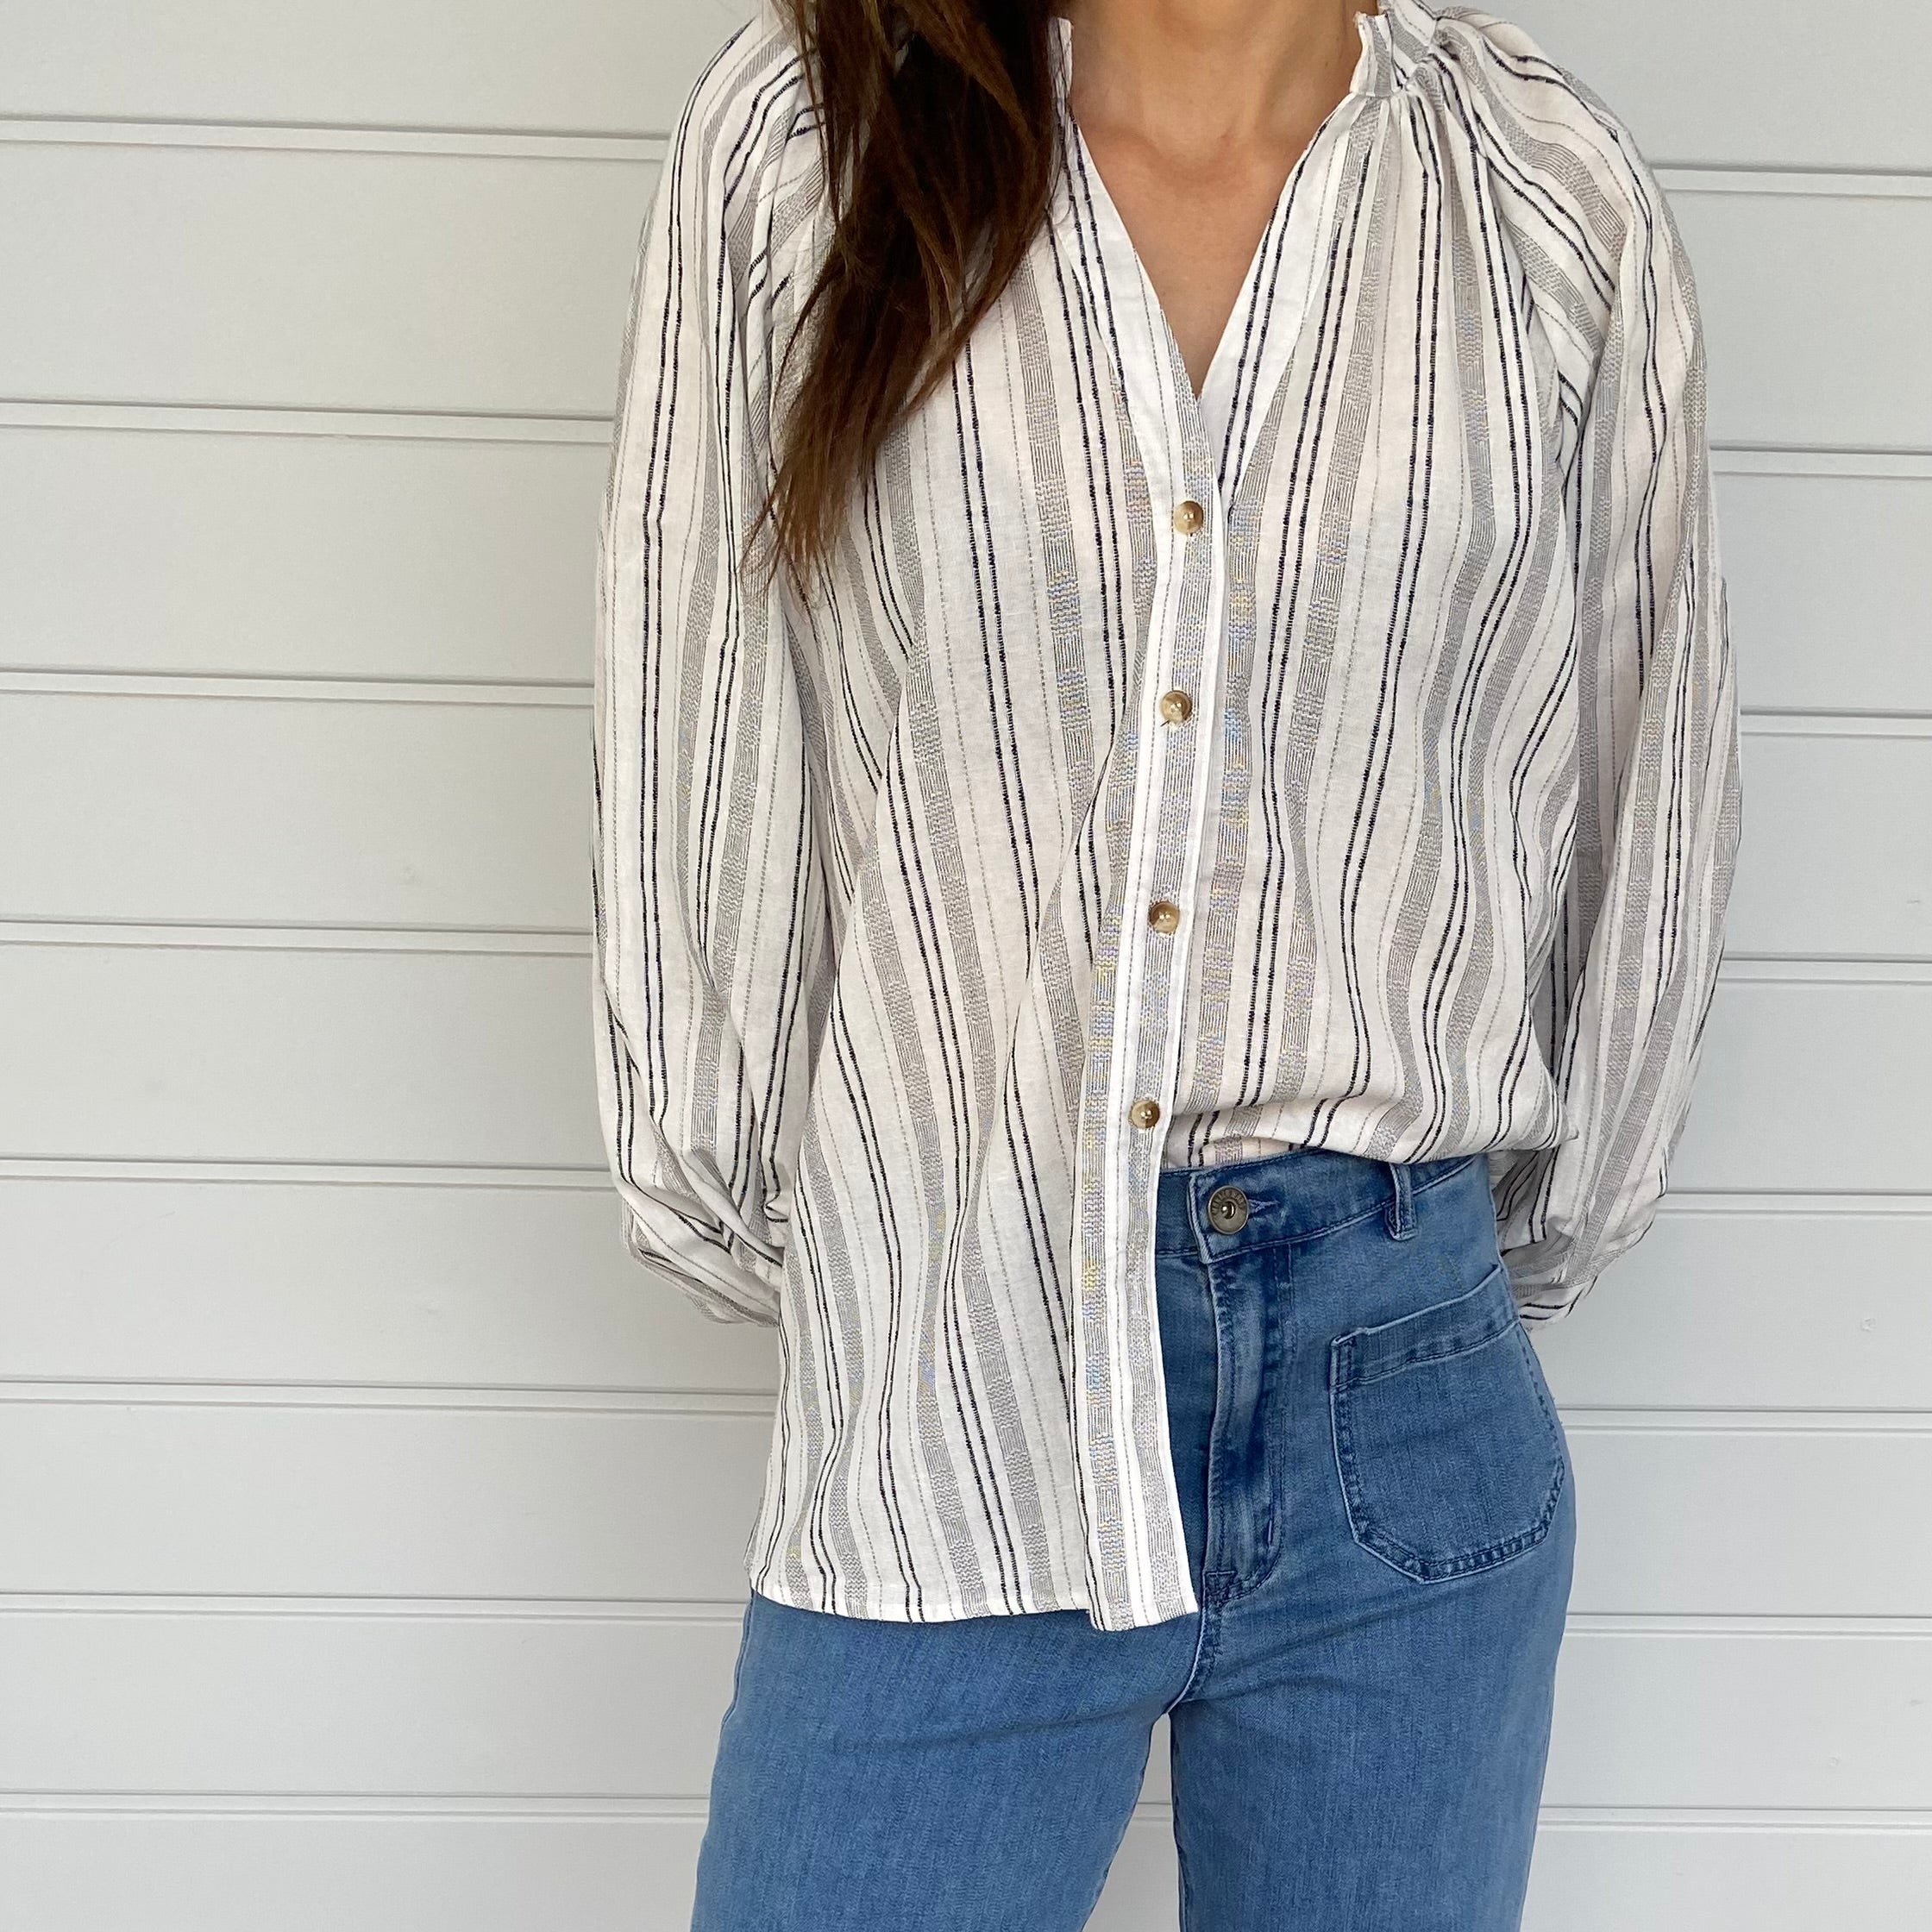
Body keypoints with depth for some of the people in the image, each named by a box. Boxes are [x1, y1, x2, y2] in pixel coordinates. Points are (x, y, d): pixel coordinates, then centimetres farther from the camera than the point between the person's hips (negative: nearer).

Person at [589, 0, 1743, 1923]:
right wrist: (742, 1234, 11)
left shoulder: (1556, 200, 1)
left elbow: (1635, 815, 11)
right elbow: (689, 792, 5)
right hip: (937, 1446, -1)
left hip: (1403, 1446, 1)